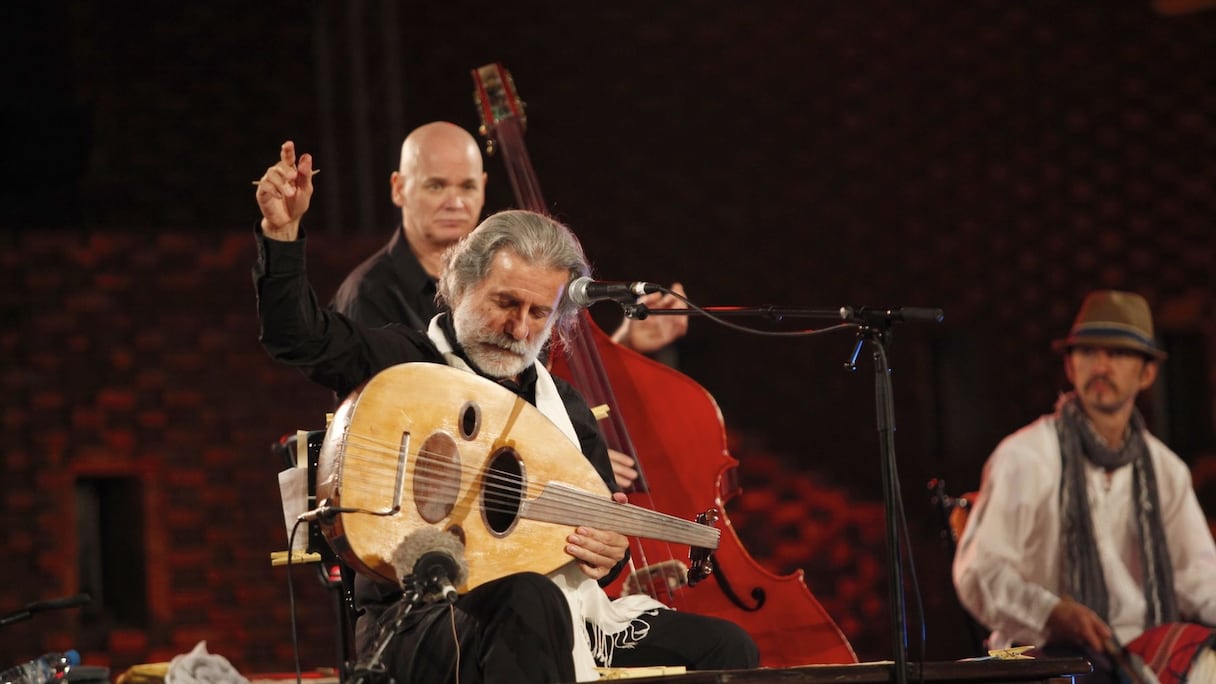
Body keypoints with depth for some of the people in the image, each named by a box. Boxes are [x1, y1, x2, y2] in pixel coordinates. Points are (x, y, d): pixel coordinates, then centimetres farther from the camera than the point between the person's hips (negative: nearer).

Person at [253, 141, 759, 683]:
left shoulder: (565, 406, 20)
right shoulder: (403, 364, 2)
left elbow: (606, 530, 26)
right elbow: (299, 335, -15)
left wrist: (610, 552, 1)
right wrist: (282, 232, -29)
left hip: (563, 615, 6)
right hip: (416, 624, -6)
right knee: (528, 603, -42)